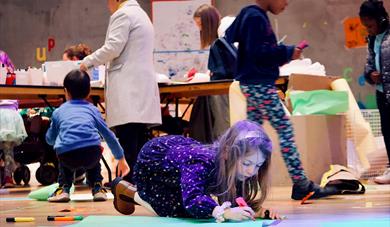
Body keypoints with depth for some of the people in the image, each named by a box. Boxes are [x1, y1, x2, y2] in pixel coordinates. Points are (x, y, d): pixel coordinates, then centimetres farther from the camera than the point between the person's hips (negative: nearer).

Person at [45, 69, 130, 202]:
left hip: (67, 156, -1)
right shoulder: (92, 110, 26)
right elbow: (108, 135, 31)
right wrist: (121, 159, 43)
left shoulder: (58, 112, 25)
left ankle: (64, 188, 19)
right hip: (92, 154, 1)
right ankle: (97, 188, 22)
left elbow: (50, 139, 36)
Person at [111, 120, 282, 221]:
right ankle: (126, 190, 13)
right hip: (152, 160, -7)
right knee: (175, 211, -9)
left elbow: (236, 202, -20)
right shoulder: (202, 163, -45)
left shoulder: (237, 166, -25)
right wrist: (224, 212, -72)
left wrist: (258, 210, -41)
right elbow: (193, 199, -58)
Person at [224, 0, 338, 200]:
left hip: (252, 84, 11)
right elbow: (257, 51, -22)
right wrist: (287, 52, -14)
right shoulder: (256, 18, -16)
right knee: (285, 130, -9)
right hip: (259, 84, -11)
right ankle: (301, 185, -9)